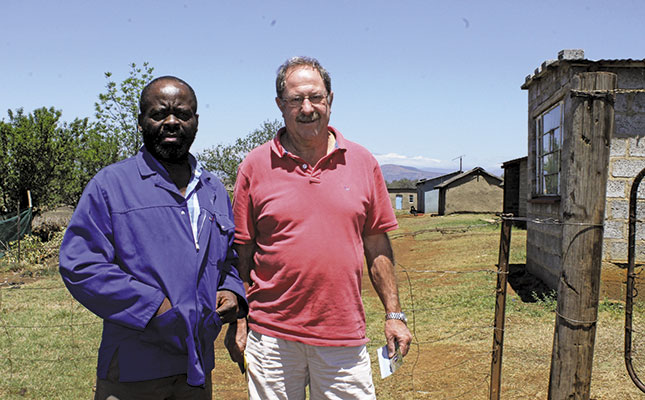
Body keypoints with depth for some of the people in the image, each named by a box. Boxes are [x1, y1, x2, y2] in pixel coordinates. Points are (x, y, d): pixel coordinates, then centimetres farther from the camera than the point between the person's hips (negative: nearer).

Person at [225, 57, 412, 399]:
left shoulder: (362, 162, 4)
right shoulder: (256, 165, 0)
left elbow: (377, 247, 8)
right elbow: (241, 252, 3)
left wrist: (394, 314, 6)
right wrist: (237, 323, 1)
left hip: (344, 338, 1)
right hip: (272, 334, -1)